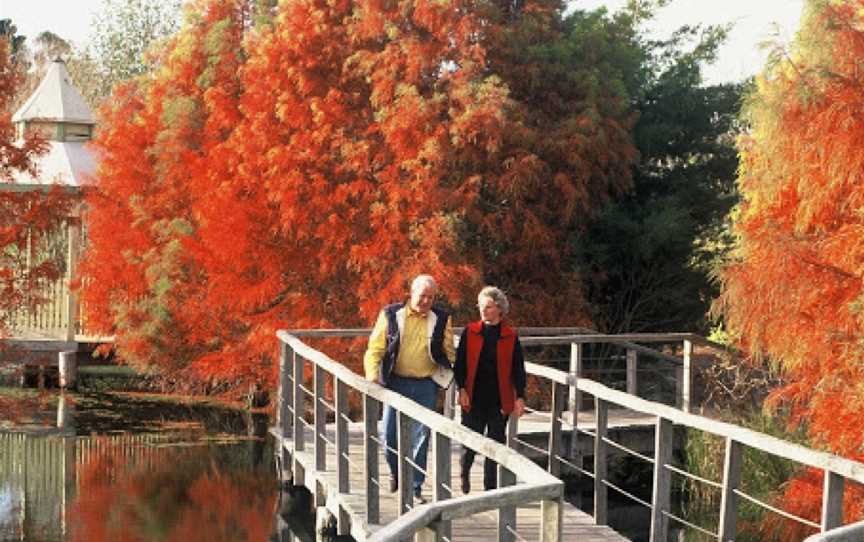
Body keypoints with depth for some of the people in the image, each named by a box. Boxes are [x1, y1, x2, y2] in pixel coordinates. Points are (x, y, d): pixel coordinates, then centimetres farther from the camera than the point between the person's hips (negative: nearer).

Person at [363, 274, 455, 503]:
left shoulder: (441, 319, 4)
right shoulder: (391, 315, 0)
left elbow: (448, 353, 11)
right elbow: (374, 348, 1)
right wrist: (372, 375, -13)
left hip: (426, 386, 0)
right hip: (396, 383, 0)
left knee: (420, 438, 0)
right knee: (389, 435, 3)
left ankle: (415, 487, 10)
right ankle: (396, 472, 31)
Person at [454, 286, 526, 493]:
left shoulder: (510, 336, 2)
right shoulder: (470, 332, 2)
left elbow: (518, 369, 4)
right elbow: (459, 363, 3)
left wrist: (520, 397, -1)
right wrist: (462, 389, -7)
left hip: (499, 399, 0)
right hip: (474, 398, 0)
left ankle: (490, 486, 15)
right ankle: (465, 472, 34)